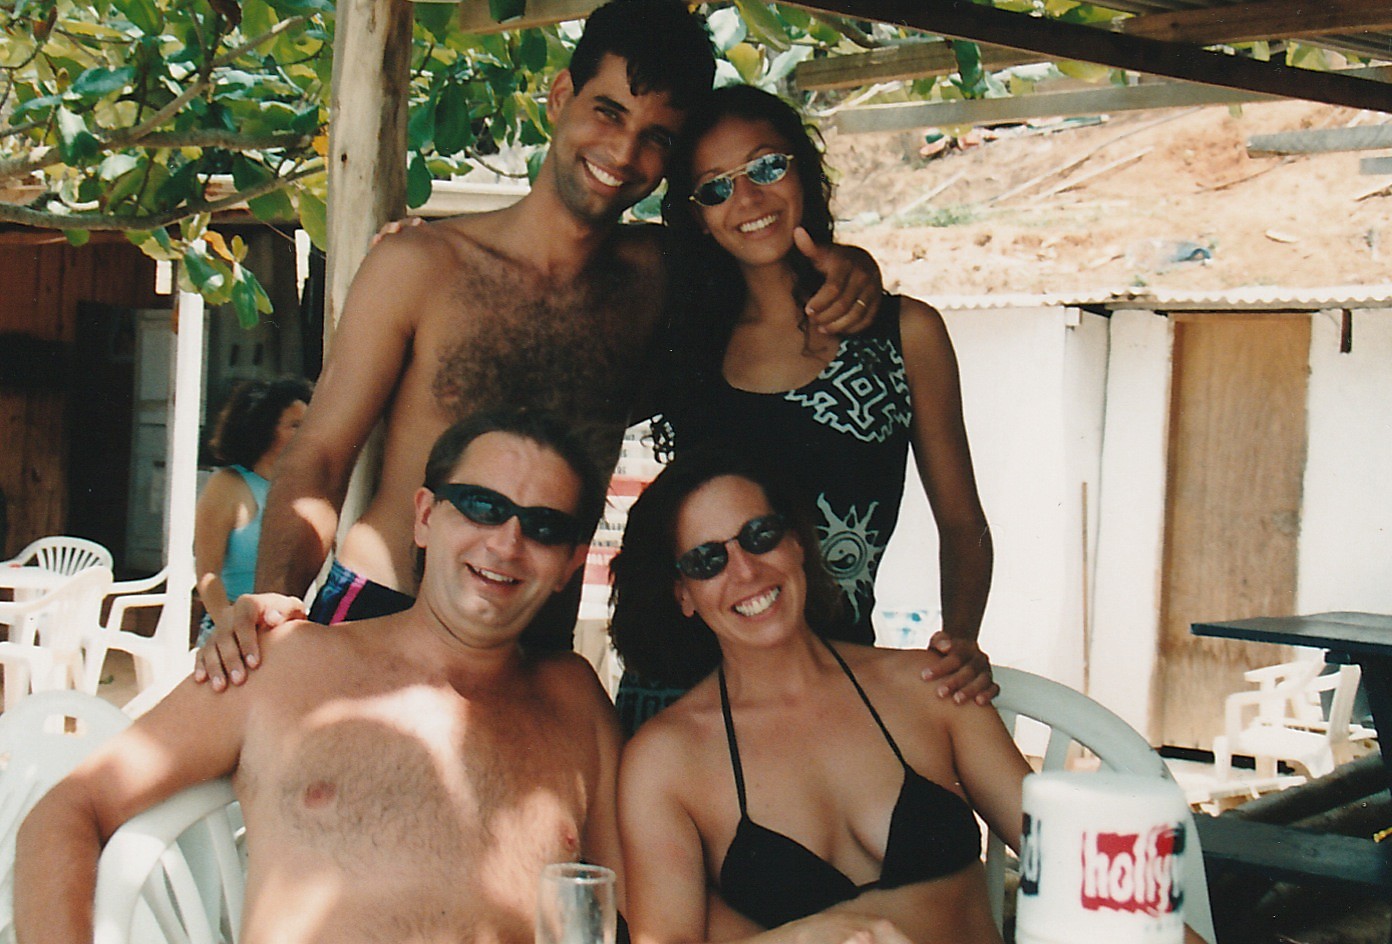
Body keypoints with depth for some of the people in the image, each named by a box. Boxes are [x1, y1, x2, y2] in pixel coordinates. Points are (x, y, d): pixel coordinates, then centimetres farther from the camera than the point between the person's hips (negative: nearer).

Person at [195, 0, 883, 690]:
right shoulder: (418, 266, -4)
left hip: (539, 656, 4)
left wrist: (847, 266, 0)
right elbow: (320, 456, -4)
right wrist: (275, 596, -23)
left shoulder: (654, 275, 5)